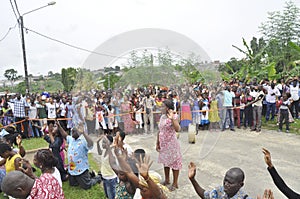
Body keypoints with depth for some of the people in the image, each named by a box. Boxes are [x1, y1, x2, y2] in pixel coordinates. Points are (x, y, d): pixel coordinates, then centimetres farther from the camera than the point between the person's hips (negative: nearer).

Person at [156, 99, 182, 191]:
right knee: (165, 162, 19)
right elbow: (159, 131, 10)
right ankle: (167, 180, 38)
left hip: (171, 144, -7)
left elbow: (177, 129, -32)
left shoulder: (173, 117, -15)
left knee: (174, 162, 5)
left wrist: (172, 118, -37)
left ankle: (175, 183, 20)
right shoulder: (162, 117, 5)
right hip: (163, 144, 7)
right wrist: (157, 143, 11)